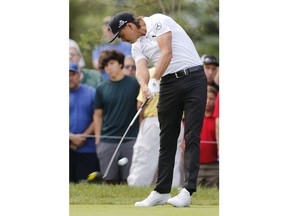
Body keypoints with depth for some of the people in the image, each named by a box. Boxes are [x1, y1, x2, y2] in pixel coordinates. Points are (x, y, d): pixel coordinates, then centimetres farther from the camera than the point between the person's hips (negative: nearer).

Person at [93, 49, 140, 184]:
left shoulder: (134, 84, 2)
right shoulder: (102, 89, 9)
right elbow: (98, 115, 14)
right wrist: (97, 138, 6)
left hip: (131, 140, -2)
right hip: (107, 141, 2)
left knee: (129, 180, -4)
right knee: (110, 181, 1)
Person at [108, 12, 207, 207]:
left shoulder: (158, 22, -5)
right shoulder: (137, 46, 14)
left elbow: (167, 53, -16)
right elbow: (141, 70, -4)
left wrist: (154, 81, -24)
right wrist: (144, 86, -27)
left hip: (193, 79, -7)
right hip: (169, 84, 7)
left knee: (192, 136, -10)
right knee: (167, 139, 6)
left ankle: (187, 191, -15)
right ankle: (162, 192, 10)